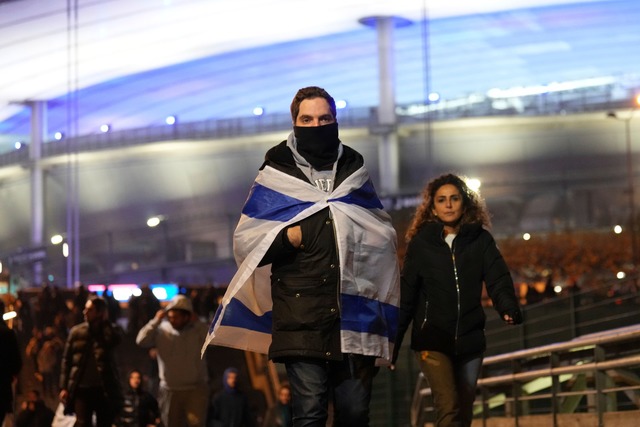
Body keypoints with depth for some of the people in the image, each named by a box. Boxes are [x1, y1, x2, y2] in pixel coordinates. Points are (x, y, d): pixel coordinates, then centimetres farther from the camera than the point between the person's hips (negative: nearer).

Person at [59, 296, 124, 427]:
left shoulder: (111, 330, 3)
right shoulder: (76, 331, 6)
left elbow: (114, 340, -23)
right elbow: (66, 360, 7)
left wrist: (105, 321, -8)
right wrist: (63, 387, 0)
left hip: (105, 389, 0)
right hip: (82, 388, 0)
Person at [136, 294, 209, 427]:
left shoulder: (197, 330, -3)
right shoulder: (161, 330, 0)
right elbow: (141, 341, -11)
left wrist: (197, 322, -17)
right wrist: (156, 321, -13)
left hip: (196, 388, -2)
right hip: (170, 390, 2)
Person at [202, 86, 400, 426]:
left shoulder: (354, 170, 16)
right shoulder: (276, 174, 7)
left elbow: (385, 235, 23)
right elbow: (246, 241, 4)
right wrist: (290, 238, -10)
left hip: (353, 311, 3)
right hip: (302, 317, -3)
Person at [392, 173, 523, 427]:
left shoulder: (480, 240, 3)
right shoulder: (421, 243, 0)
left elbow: (498, 281, -7)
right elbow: (406, 297, 1)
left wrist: (510, 309, -28)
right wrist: (391, 345, -1)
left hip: (470, 339, 3)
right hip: (432, 338, -3)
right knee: (448, 406, -17)